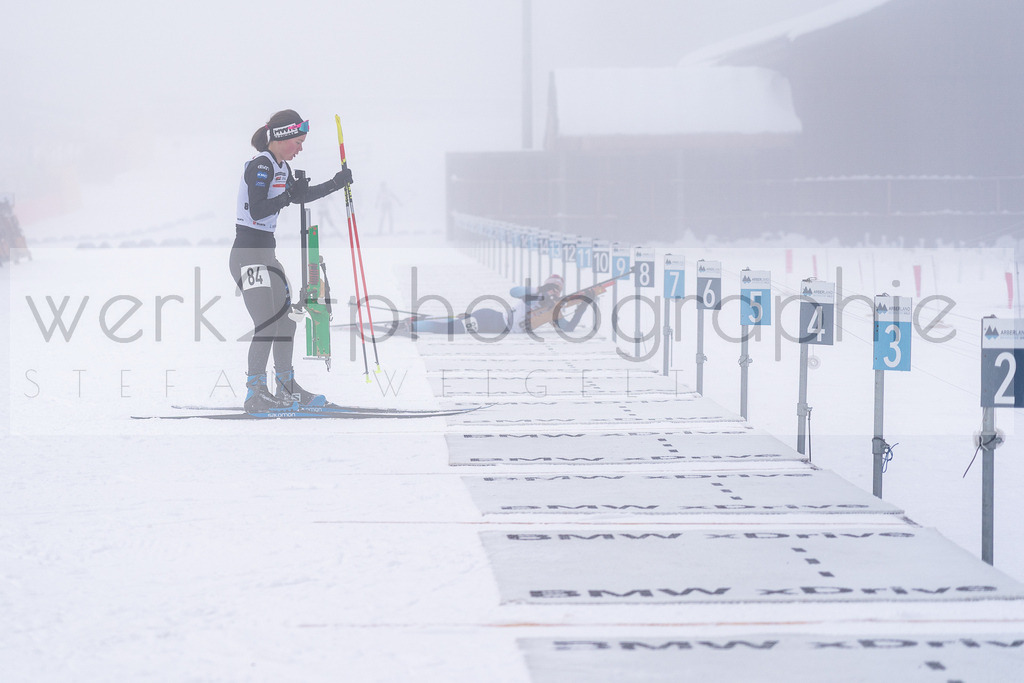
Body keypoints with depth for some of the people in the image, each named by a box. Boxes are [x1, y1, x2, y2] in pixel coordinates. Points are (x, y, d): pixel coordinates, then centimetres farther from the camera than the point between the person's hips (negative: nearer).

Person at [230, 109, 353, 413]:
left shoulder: (280, 167, 12)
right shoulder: (261, 166, -16)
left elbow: (298, 197, 27)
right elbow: (257, 210, -25)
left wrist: (335, 184, 23)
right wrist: (289, 194, -19)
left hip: (266, 253, 10)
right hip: (248, 254, -10)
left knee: (286, 319, 15)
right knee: (267, 324, -14)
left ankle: (286, 387, 27)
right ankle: (255, 394, -12)